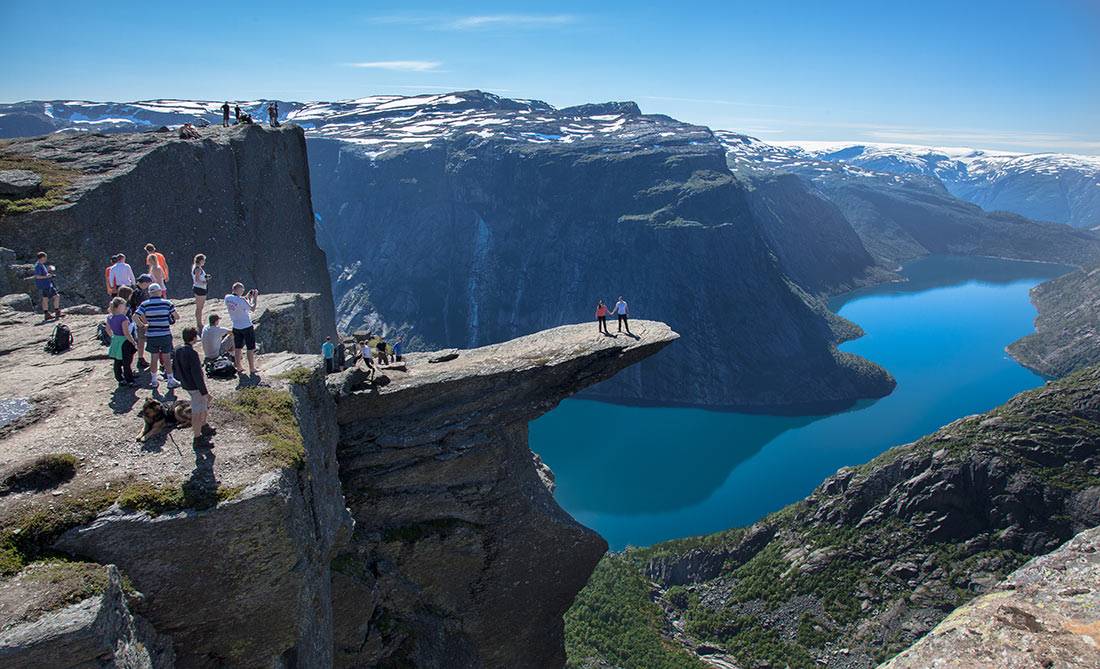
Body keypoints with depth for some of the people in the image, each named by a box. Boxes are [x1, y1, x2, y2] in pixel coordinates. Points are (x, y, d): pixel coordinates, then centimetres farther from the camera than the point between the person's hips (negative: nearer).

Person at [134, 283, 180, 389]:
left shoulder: (145, 304, -3)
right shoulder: (167, 303, -6)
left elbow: (135, 316, -10)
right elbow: (175, 316, 2)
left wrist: (144, 324, 4)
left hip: (151, 336, 1)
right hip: (165, 335, -1)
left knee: (153, 358, 13)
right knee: (167, 358, 7)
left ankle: (154, 380, 23)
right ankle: (171, 381, 14)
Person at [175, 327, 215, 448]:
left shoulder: (178, 351, 2)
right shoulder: (192, 354, -25)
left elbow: (178, 369, 12)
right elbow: (197, 375, -24)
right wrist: (204, 392, -17)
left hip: (186, 385, 10)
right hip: (195, 387, -10)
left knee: (206, 402, 27)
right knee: (197, 413, 1)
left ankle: (204, 427, 40)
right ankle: (197, 439, 10)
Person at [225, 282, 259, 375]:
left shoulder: (227, 298, -5)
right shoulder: (241, 300, -24)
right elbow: (252, 309, -11)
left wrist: (248, 297, 10)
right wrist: (254, 298, -1)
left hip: (236, 327, 6)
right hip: (247, 327, -6)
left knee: (237, 348, 16)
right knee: (250, 349, 6)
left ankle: (239, 368, 25)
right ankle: (252, 370, 12)